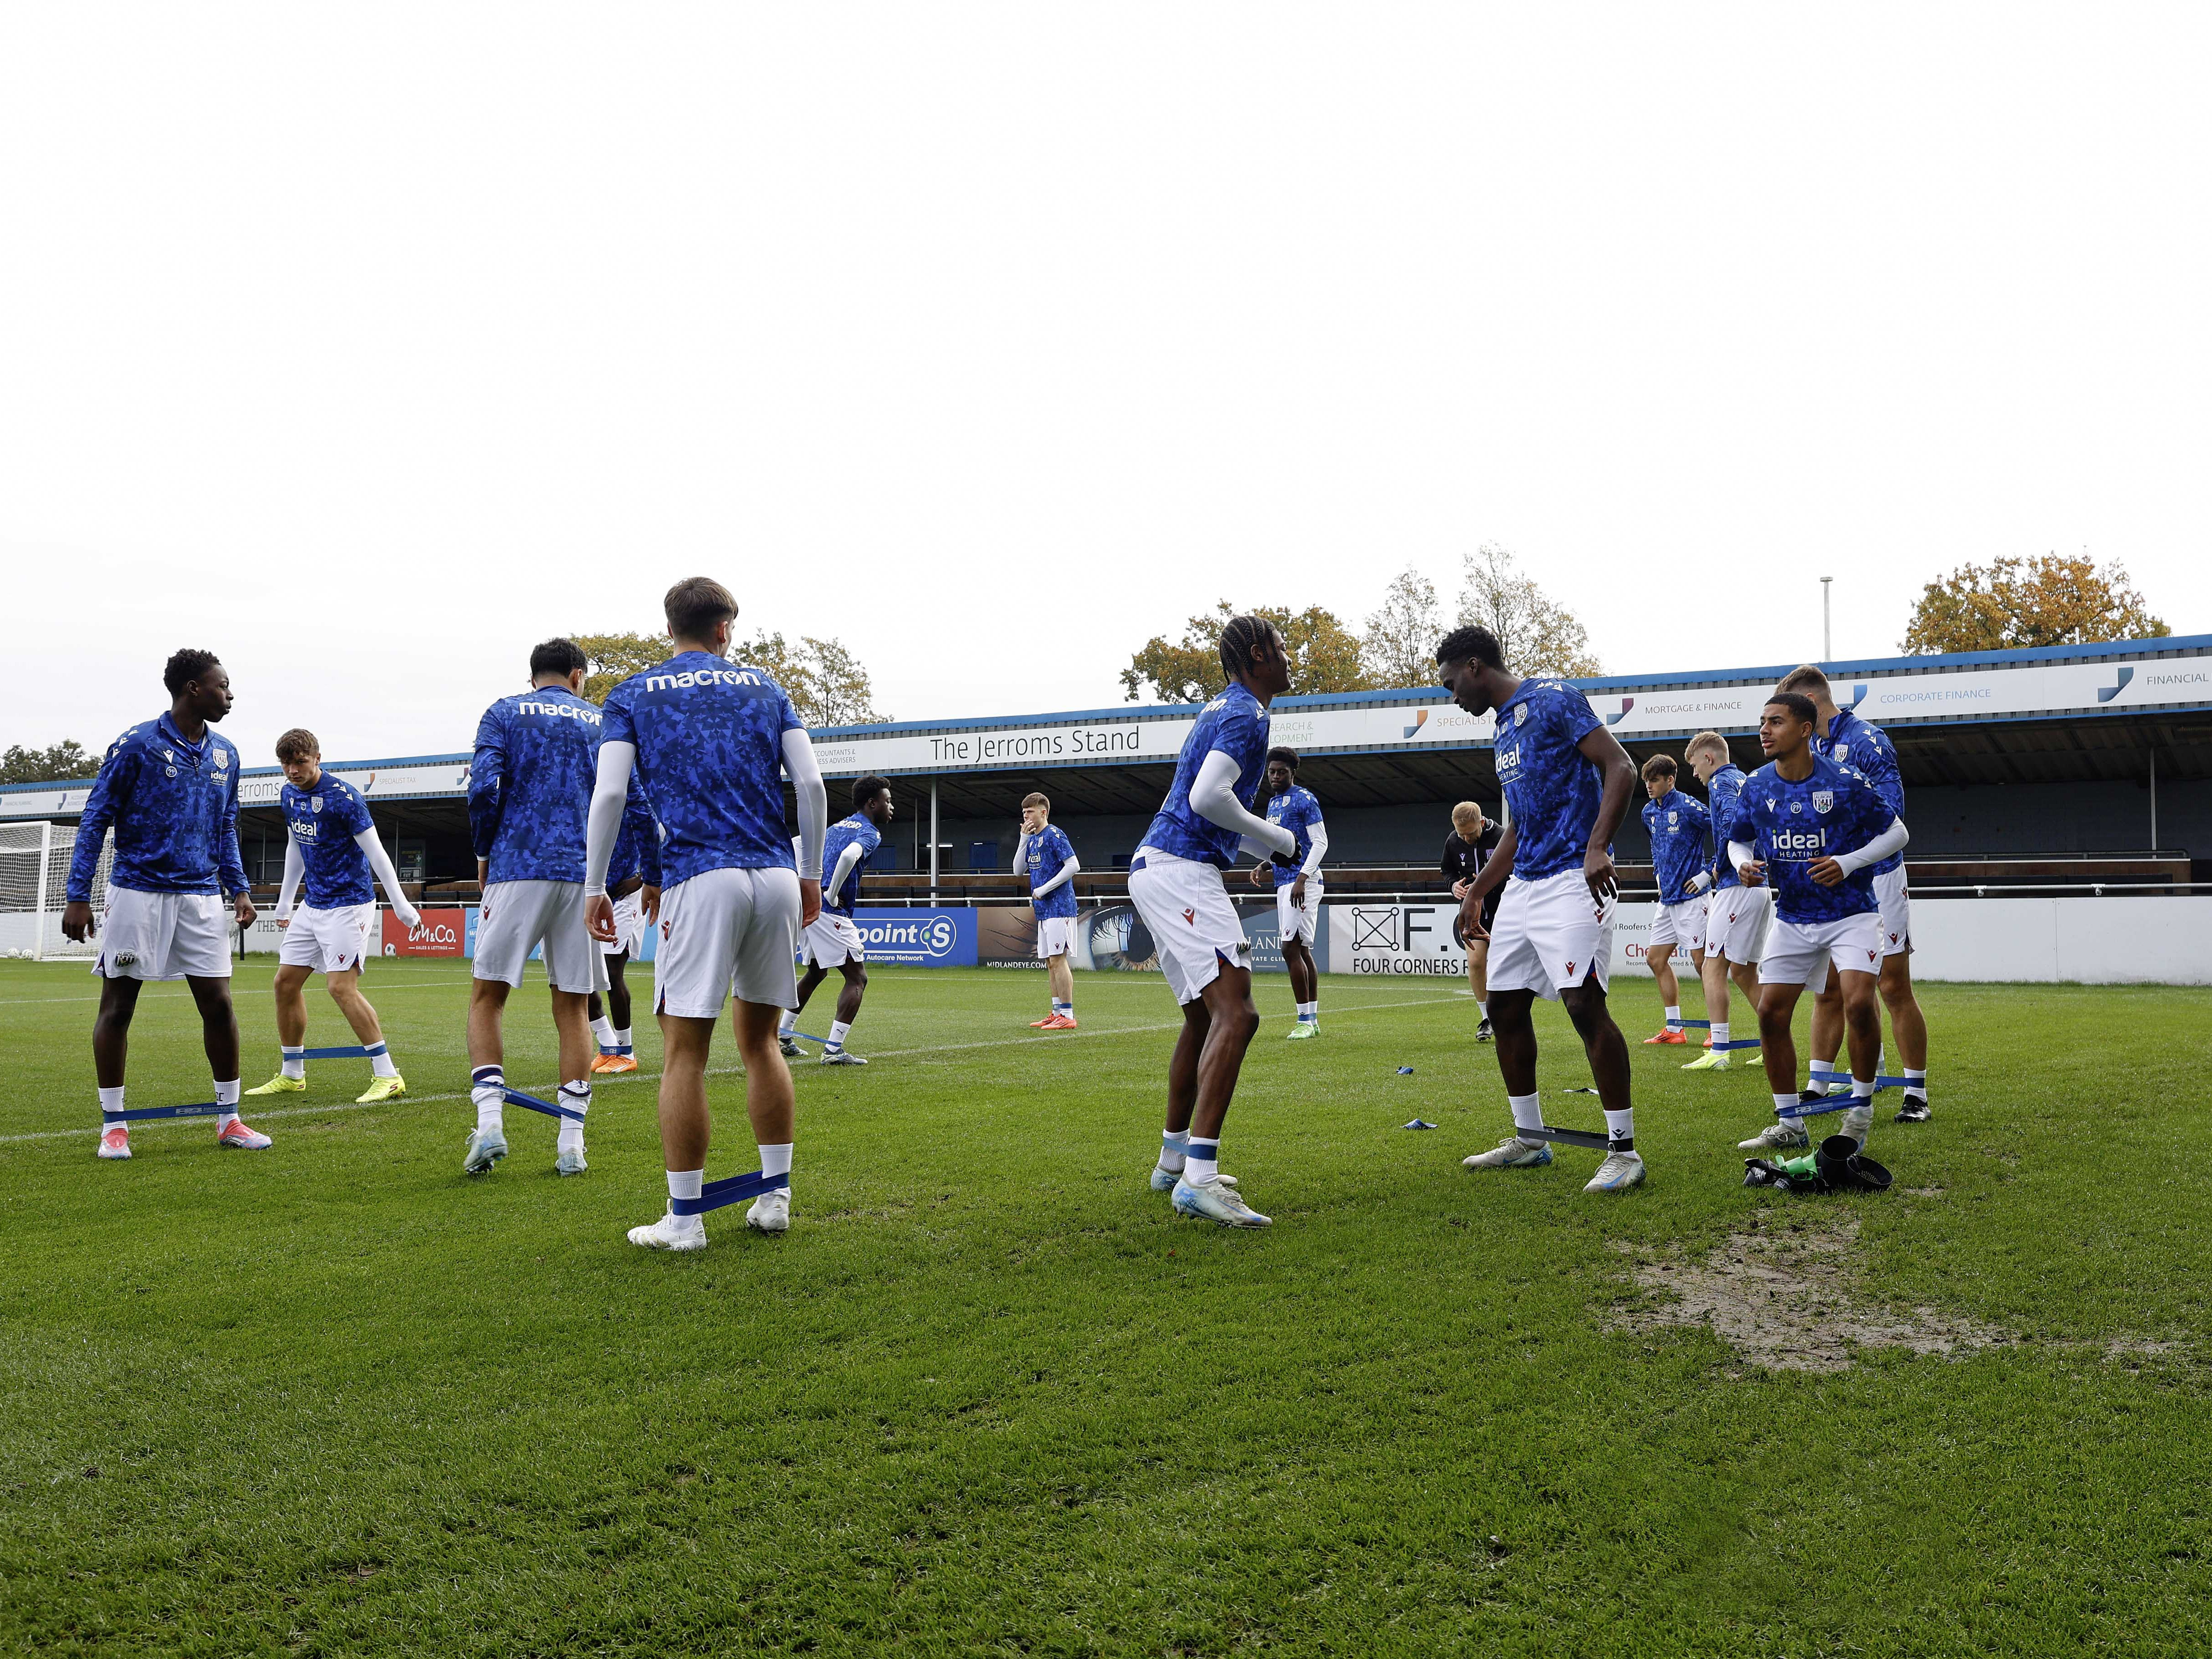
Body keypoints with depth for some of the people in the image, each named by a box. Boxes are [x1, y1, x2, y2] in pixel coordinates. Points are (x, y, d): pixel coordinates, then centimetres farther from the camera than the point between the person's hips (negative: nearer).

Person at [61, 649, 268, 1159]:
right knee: (117, 1007, 2)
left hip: (202, 897, 4)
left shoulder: (224, 754, 9)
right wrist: (78, 896, -7)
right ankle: (113, 1126, 13)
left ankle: (229, 1120, 12)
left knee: (219, 1004, 1)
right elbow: (95, 820, -4)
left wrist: (239, 889, 9)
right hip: (138, 893, -4)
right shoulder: (136, 746, -7)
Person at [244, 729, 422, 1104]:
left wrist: (401, 905, -17)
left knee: (341, 986, -17)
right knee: (286, 982, 8)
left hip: (349, 904, -8)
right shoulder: (289, 796, 8)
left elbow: (375, 852, -16)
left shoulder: (342, 796, -16)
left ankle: (388, 1076, -13)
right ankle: (291, 1075, 22)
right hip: (313, 905, 8)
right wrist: (285, 902, 24)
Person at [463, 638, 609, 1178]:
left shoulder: (504, 713, 9)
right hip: (585, 876, 2)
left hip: (518, 870, -2)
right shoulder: (603, 723, 14)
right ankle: (571, 1143, 4)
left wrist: (485, 855, 8)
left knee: (487, 997, 6)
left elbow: (483, 789, -5)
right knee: (573, 1008, 8)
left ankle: (489, 1124, -10)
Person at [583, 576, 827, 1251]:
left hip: (701, 879, -3)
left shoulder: (633, 695, 9)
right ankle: (775, 1199, 18)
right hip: (777, 876, 3)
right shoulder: (764, 687, 16)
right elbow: (811, 783, 7)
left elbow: (609, 795, -3)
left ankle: (683, 1221, 2)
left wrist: (595, 887, 4)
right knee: (761, 1041, 14)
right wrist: (811, 874, 15)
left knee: (684, 1052, 0)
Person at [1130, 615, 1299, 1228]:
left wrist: (1269, 843, 24)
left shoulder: (1223, 710, 22)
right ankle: (1198, 1178, -27)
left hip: (1156, 867, 11)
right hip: (1181, 872, -11)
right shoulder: (1247, 714, -9)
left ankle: (1173, 1162, 28)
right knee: (1236, 1014, -19)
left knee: (1205, 1017, 20)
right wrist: (1279, 840, -8)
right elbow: (1207, 797, -22)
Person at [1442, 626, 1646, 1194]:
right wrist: (1477, 891, 26)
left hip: (1571, 879, -10)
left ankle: (1623, 1148, -8)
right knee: (1505, 1007, 10)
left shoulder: (1551, 700, -7)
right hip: (1522, 883, 10)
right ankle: (1529, 1140, 22)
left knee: (1585, 1004, -15)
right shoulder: (1504, 730, 20)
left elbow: (1620, 767, -15)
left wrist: (1596, 847, -26)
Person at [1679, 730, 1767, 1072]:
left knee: (1713, 967, -9)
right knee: (1744, 972, 15)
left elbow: (1732, 823, -24)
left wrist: (1720, 865, -11)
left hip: (1737, 886, -9)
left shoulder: (1721, 782, -7)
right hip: (1763, 886, 9)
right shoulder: (1748, 781, 21)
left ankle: (1719, 1051, -14)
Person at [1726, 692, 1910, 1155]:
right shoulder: (1756, 787, -2)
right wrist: (1744, 865, -9)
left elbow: (1897, 832, -4)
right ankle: (1789, 1124, 13)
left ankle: (1860, 1112, -1)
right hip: (1792, 918, 5)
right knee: (1771, 1013, -1)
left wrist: (1847, 863, -17)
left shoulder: (1845, 782, -14)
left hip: (1851, 913, -4)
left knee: (1859, 1003, -22)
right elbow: (1738, 841, 14)